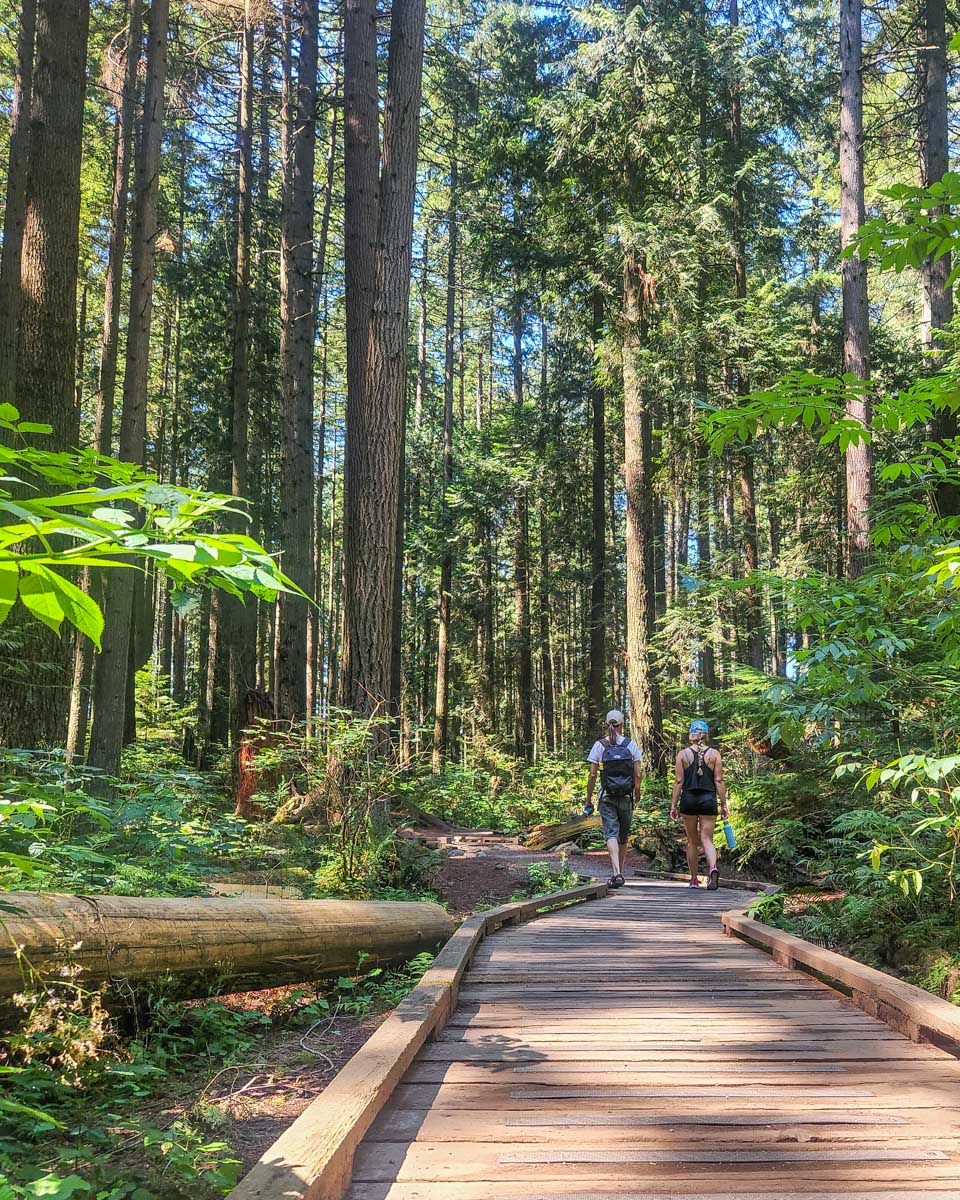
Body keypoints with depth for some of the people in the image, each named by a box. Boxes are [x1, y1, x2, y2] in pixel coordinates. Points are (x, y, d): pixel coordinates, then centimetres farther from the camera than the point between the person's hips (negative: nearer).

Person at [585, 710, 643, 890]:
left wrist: (588, 799, 3)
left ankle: (616, 873, -20)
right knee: (623, 836, 16)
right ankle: (620, 871, 29)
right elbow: (638, 774, -2)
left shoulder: (599, 745, -4)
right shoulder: (631, 744, -2)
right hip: (626, 797, 1)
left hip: (607, 797, -1)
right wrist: (637, 791, 16)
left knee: (611, 834, -4)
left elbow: (592, 775, -6)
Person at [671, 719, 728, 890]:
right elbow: (719, 781, -2)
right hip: (709, 799, 0)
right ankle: (713, 867, -27)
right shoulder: (714, 754, 2)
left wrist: (673, 805, 0)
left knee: (692, 841, 11)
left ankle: (694, 879, 17)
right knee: (707, 839, 0)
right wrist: (723, 804, 3)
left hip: (688, 799, 0)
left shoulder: (683, 754, 1)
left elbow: (678, 781, -3)